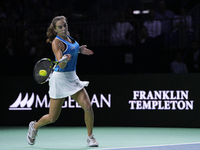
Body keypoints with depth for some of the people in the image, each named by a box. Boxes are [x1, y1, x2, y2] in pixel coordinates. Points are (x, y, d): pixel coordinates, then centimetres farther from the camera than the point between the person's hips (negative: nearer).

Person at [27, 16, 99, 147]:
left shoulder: (68, 37, 5)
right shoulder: (56, 42, -16)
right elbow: (61, 66, -25)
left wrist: (80, 50, 12)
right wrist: (65, 59, -45)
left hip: (72, 77, 6)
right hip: (60, 78, -6)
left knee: (88, 107, -12)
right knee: (52, 118, 2)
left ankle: (90, 137, 3)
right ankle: (35, 126, 33)